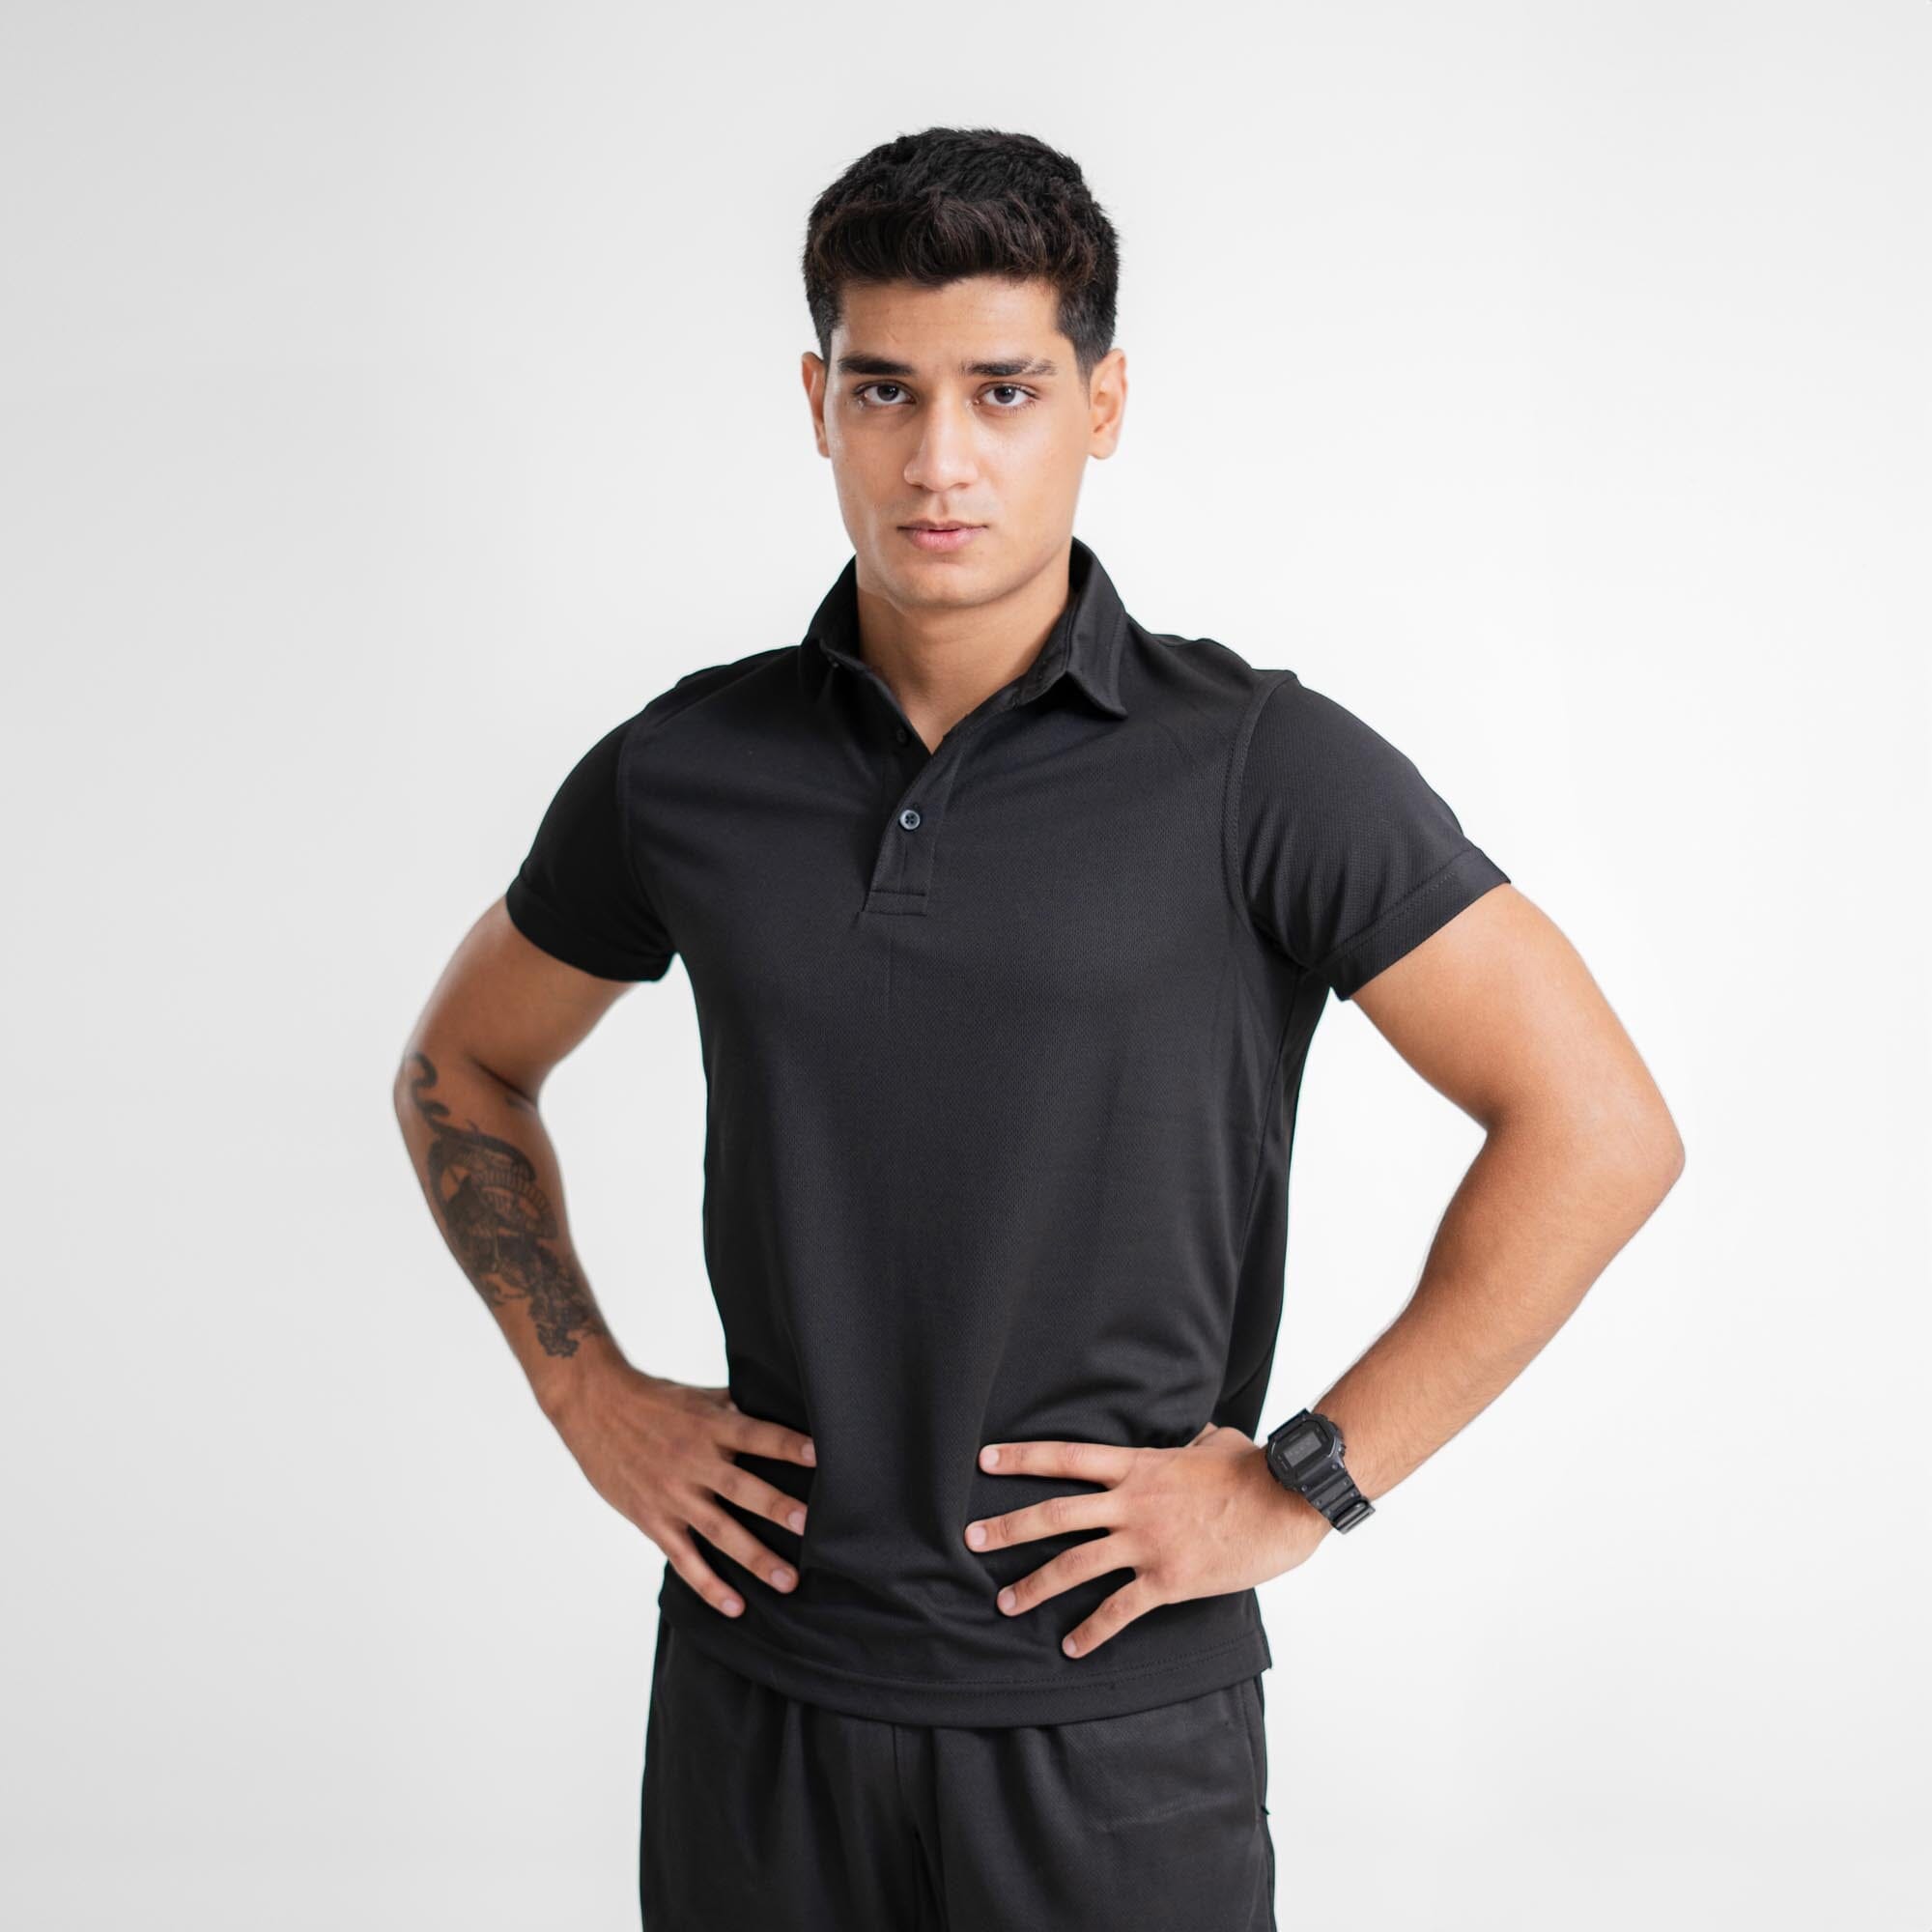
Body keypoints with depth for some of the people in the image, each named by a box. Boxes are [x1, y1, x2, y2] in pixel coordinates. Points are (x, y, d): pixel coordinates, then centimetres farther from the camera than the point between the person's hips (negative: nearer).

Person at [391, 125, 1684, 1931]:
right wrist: (587, 1391, 5)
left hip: (1115, 1707, -2)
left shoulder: (1260, 767, -10)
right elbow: (462, 1067, 16)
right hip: (761, 1674, 3)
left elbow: (1598, 1128, -10)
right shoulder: (685, 768, 0)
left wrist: (1303, 1479, -11)